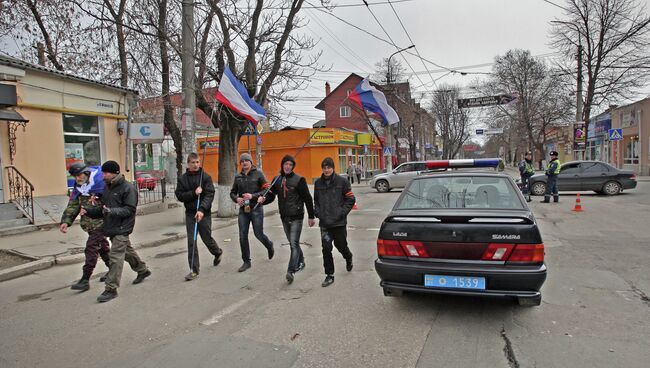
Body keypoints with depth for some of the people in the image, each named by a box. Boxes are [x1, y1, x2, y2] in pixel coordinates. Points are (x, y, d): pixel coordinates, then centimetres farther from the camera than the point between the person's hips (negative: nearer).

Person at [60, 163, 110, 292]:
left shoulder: (99, 182, -13)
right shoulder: (77, 189, 10)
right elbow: (72, 206, 7)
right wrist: (66, 221, -4)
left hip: (100, 222, -7)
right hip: (89, 224, 8)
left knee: (91, 249, -9)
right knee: (102, 247, 17)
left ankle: (85, 280, -2)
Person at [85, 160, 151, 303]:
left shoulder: (128, 188, -13)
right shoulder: (107, 187, 11)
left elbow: (129, 209, -17)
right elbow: (103, 209, 16)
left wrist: (112, 211, -28)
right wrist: (88, 211, 0)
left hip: (122, 228, -8)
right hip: (111, 227, 8)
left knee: (116, 257, -8)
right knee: (127, 251, 21)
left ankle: (111, 289, -2)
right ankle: (143, 270, 41)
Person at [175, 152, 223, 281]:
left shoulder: (206, 177, -4)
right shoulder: (182, 179, 4)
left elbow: (210, 195, -13)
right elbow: (179, 196, -1)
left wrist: (202, 209, -26)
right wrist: (194, 193, -17)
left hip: (204, 213, -2)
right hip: (190, 213, 2)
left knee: (207, 238, 9)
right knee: (191, 241, 0)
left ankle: (217, 252, 41)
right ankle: (194, 270, 8)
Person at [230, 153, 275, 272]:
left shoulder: (258, 174, -4)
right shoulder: (238, 177, 8)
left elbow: (266, 190, -8)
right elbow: (232, 192, 15)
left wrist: (253, 196, -19)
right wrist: (237, 199, -6)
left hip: (256, 209, -4)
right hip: (243, 210, 4)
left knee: (258, 234, 4)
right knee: (243, 236, 2)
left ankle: (270, 246, 38)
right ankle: (246, 262, 16)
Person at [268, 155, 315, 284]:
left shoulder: (299, 180, -9)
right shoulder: (277, 180, 6)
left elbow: (307, 198, -7)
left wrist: (311, 216, -6)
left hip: (296, 217, -6)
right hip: (284, 217, 6)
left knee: (294, 243, -10)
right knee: (292, 243, 17)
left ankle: (291, 271, -10)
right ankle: (300, 262, 36)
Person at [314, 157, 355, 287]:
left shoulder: (341, 181, -5)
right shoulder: (318, 183, 6)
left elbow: (351, 199, -1)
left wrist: (342, 212, -10)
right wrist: (317, 212, 4)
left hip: (339, 222, -2)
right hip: (324, 223, 3)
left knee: (341, 245, 12)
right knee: (326, 248, -2)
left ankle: (348, 259, 46)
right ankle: (329, 275, 11)